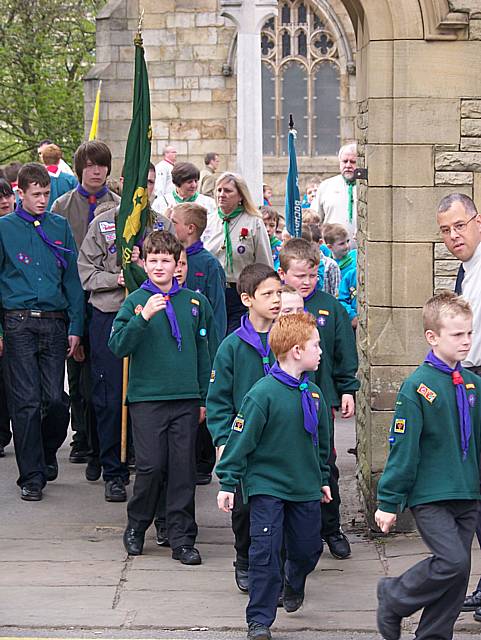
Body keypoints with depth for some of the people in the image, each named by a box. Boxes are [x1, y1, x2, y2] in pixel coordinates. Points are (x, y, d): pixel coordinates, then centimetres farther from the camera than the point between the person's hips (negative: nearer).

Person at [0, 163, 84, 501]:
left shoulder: (60, 226, 10)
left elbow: (72, 279, 11)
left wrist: (75, 327, 4)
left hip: (55, 322, 2)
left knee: (56, 397, -3)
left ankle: (47, 452, 25)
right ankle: (31, 476, 3)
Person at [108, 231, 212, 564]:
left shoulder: (194, 302, 8)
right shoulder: (136, 301, 1)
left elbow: (203, 352, 14)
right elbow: (118, 346, -10)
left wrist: (205, 398, 13)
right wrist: (143, 317, -23)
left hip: (186, 398, 2)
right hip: (146, 397, -2)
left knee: (184, 469, 2)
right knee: (151, 466, -5)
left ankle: (182, 539, 8)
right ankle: (136, 526, 17)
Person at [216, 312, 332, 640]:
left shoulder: (313, 393, 4)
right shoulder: (263, 393, -17)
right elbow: (241, 439, -14)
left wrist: (323, 478, 23)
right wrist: (228, 483, -12)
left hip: (305, 488, 6)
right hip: (267, 486, -6)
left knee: (308, 547, 14)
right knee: (265, 551, -7)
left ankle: (293, 585, 46)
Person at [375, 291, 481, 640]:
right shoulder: (418, 387, -12)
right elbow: (402, 449, -11)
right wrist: (388, 502, -9)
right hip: (430, 496, -6)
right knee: (453, 562, -17)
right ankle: (394, 598, 5)